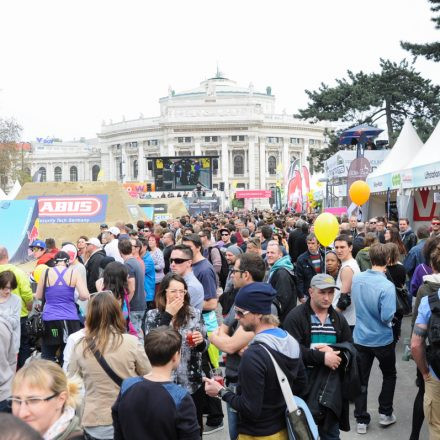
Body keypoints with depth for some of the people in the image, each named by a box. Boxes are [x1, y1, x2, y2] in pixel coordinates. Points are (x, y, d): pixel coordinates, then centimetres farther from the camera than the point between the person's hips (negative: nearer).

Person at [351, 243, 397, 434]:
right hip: (382, 339, -4)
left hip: (360, 338, 4)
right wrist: (391, 314, -5)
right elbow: (387, 317, -26)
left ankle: (361, 420, 20)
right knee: (389, 375, 21)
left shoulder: (356, 278, -7)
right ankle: (385, 413, 28)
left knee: (361, 379, 13)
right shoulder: (387, 286, -25)